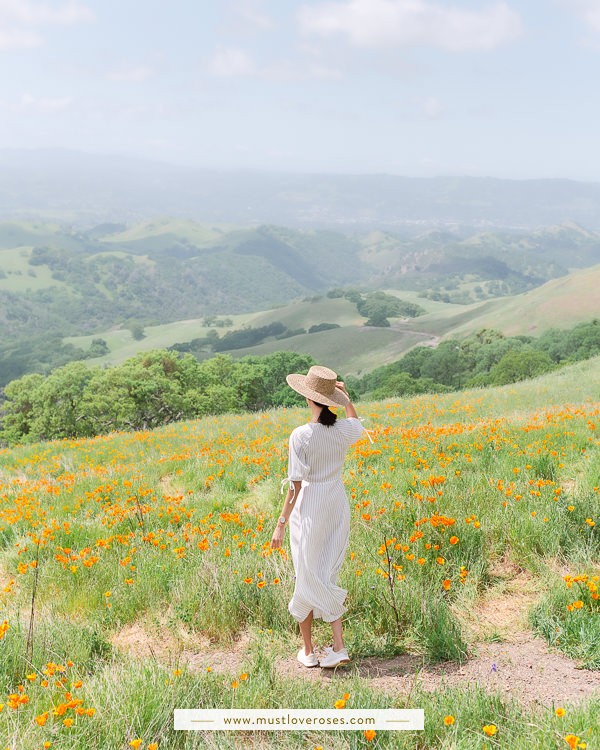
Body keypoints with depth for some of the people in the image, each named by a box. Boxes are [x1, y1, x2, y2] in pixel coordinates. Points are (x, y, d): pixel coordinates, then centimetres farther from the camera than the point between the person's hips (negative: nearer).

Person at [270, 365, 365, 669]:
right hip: (337, 505, 5)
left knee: (309, 577, 8)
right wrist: (346, 397, 24)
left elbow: (296, 485, -17)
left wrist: (281, 524, -10)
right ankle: (338, 646, 11)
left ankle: (308, 650, 18)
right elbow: (357, 425, 24)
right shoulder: (344, 430, -4)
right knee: (326, 576, 14)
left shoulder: (301, 435, -19)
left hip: (309, 508, -5)